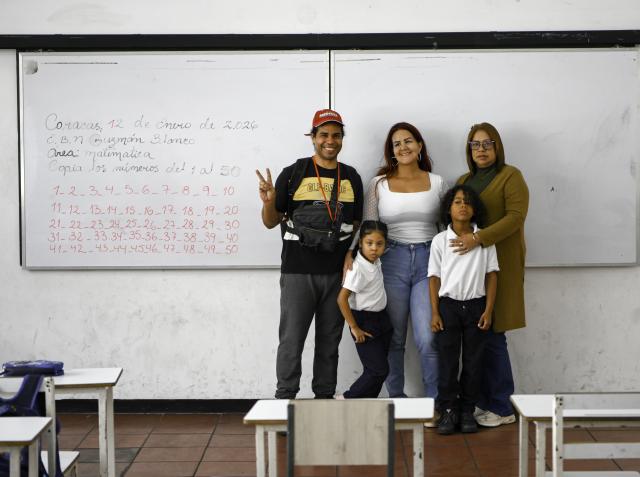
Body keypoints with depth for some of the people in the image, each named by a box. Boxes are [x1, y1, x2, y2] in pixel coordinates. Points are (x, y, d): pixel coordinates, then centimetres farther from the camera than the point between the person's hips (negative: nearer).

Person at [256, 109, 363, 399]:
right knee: (291, 340, -2)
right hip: (298, 272, -3)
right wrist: (269, 202, -20)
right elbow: (271, 222, 1)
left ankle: (325, 398, 20)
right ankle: (285, 399, 6)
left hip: (337, 274, 3)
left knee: (329, 340, 11)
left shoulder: (351, 178, 8)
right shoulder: (294, 174, -2)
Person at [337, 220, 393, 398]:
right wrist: (354, 328, -19)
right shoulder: (358, 268, -23)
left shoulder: (376, 261, -1)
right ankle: (347, 399, 3)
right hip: (365, 321, -8)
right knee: (379, 370, -7)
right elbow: (342, 299, -25)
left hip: (381, 318, 8)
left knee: (379, 369, 10)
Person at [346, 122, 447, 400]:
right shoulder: (379, 184, 6)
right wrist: (351, 253, -12)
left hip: (428, 262, 0)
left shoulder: (436, 183, 9)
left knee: (428, 339, -9)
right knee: (394, 338, 7)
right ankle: (395, 399, 19)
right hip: (391, 262, 0)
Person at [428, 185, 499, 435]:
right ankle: (448, 410, 11)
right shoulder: (440, 241, -1)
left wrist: (488, 310, -4)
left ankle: (467, 411, 16)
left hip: (476, 305, 1)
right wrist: (435, 313, -3)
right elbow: (434, 278, 1)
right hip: (448, 304, 0)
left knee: (473, 361, 6)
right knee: (447, 360, 3)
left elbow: (492, 275, 2)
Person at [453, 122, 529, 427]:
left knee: (491, 336, -6)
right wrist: (458, 239, 5)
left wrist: (478, 238, -23)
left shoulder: (510, 176, -1)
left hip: (498, 265, -6)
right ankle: (483, 402, 13)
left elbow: (516, 216, -13)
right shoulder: (464, 181, 19)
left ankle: (502, 409, 3)